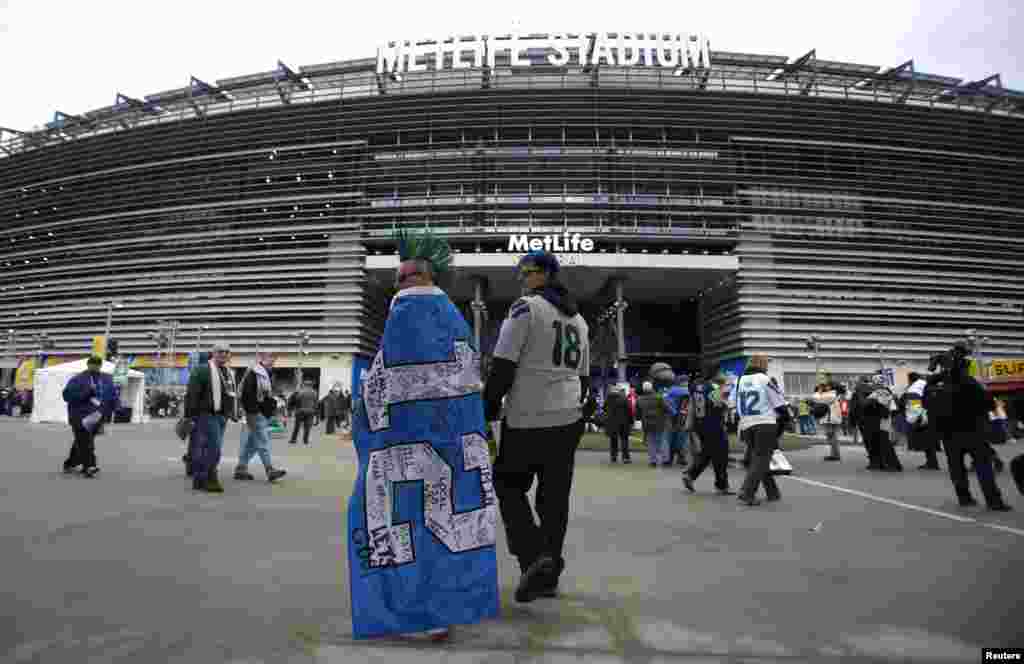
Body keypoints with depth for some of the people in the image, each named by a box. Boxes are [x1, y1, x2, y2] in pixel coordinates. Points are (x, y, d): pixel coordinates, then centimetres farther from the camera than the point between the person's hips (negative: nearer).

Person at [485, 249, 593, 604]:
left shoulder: (526, 307, -7)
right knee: (555, 496, 12)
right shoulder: (579, 320, 16)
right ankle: (549, 575, 21)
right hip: (568, 418, 7)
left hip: (527, 419, -6)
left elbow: (503, 366, -13)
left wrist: (488, 409, -5)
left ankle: (534, 556, -1)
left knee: (509, 486, 11)